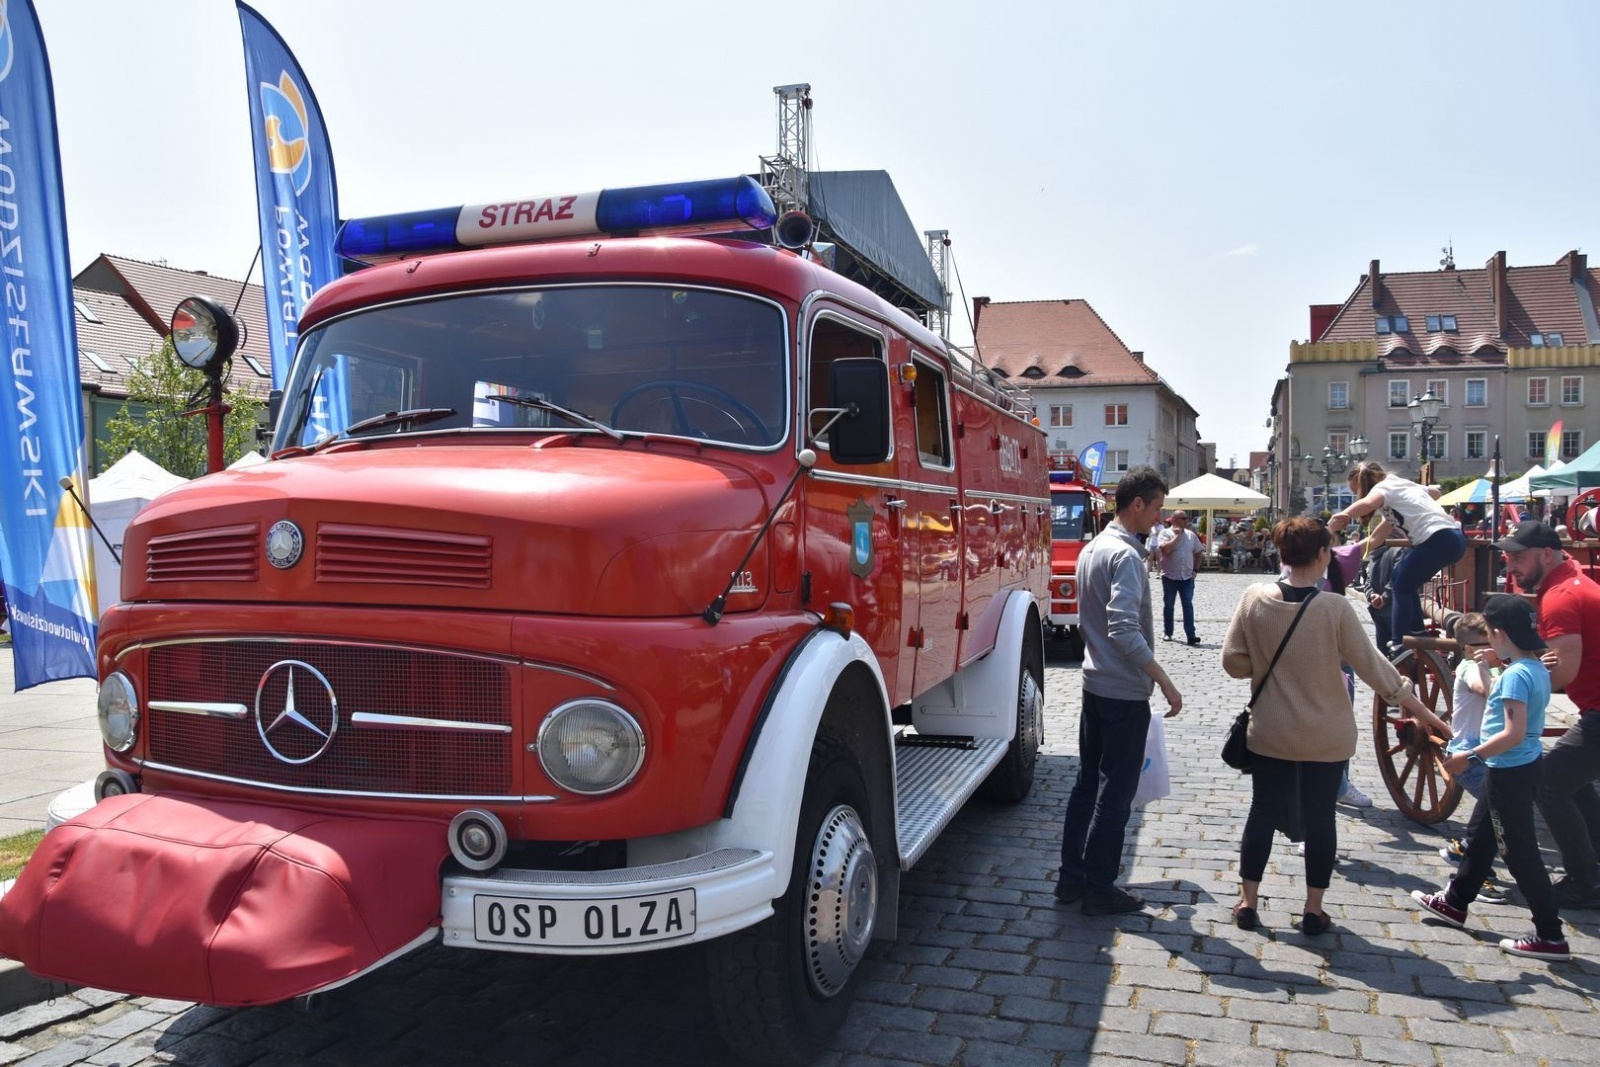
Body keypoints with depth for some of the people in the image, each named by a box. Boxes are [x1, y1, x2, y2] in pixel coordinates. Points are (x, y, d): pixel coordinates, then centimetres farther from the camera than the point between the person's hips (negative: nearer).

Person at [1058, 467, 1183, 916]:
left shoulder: (1092, 549, 11)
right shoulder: (1126, 556, -19)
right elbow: (1125, 631, -27)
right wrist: (1165, 682, -22)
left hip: (1094, 682, 9)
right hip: (1125, 691, -9)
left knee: (1087, 782, 15)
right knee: (1116, 793, 1)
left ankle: (1072, 877, 22)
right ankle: (1099, 889, 10)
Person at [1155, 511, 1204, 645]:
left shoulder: (1191, 535, 6)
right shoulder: (1165, 534, -6)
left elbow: (1198, 552, 17)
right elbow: (1165, 549, -25)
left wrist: (1195, 569, 8)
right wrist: (1177, 535, -16)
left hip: (1187, 577, 3)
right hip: (1170, 577, -3)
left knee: (1188, 605, -4)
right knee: (1168, 606, 7)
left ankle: (1191, 635, -8)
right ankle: (1168, 633, 18)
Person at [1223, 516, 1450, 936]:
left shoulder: (1254, 599, -11)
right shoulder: (1335, 608, -15)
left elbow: (1233, 661, -7)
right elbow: (1372, 666, -9)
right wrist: (1421, 711, 1)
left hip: (1270, 732, 2)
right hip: (1326, 736, -1)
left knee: (1263, 812, 12)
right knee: (1320, 816, 11)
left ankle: (1246, 903, 19)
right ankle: (1313, 910, 22)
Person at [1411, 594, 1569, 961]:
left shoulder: (1515, 674, -23)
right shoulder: (1537, 669, 6)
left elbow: (1514, 734, -27)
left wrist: (1469, 757, -21)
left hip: (1510, 772, -11)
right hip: (1524, 766, 11)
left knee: (1520, 852, -1)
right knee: (1481, 837, 22)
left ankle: (1550, 937, 8)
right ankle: (1455, 902, 36)